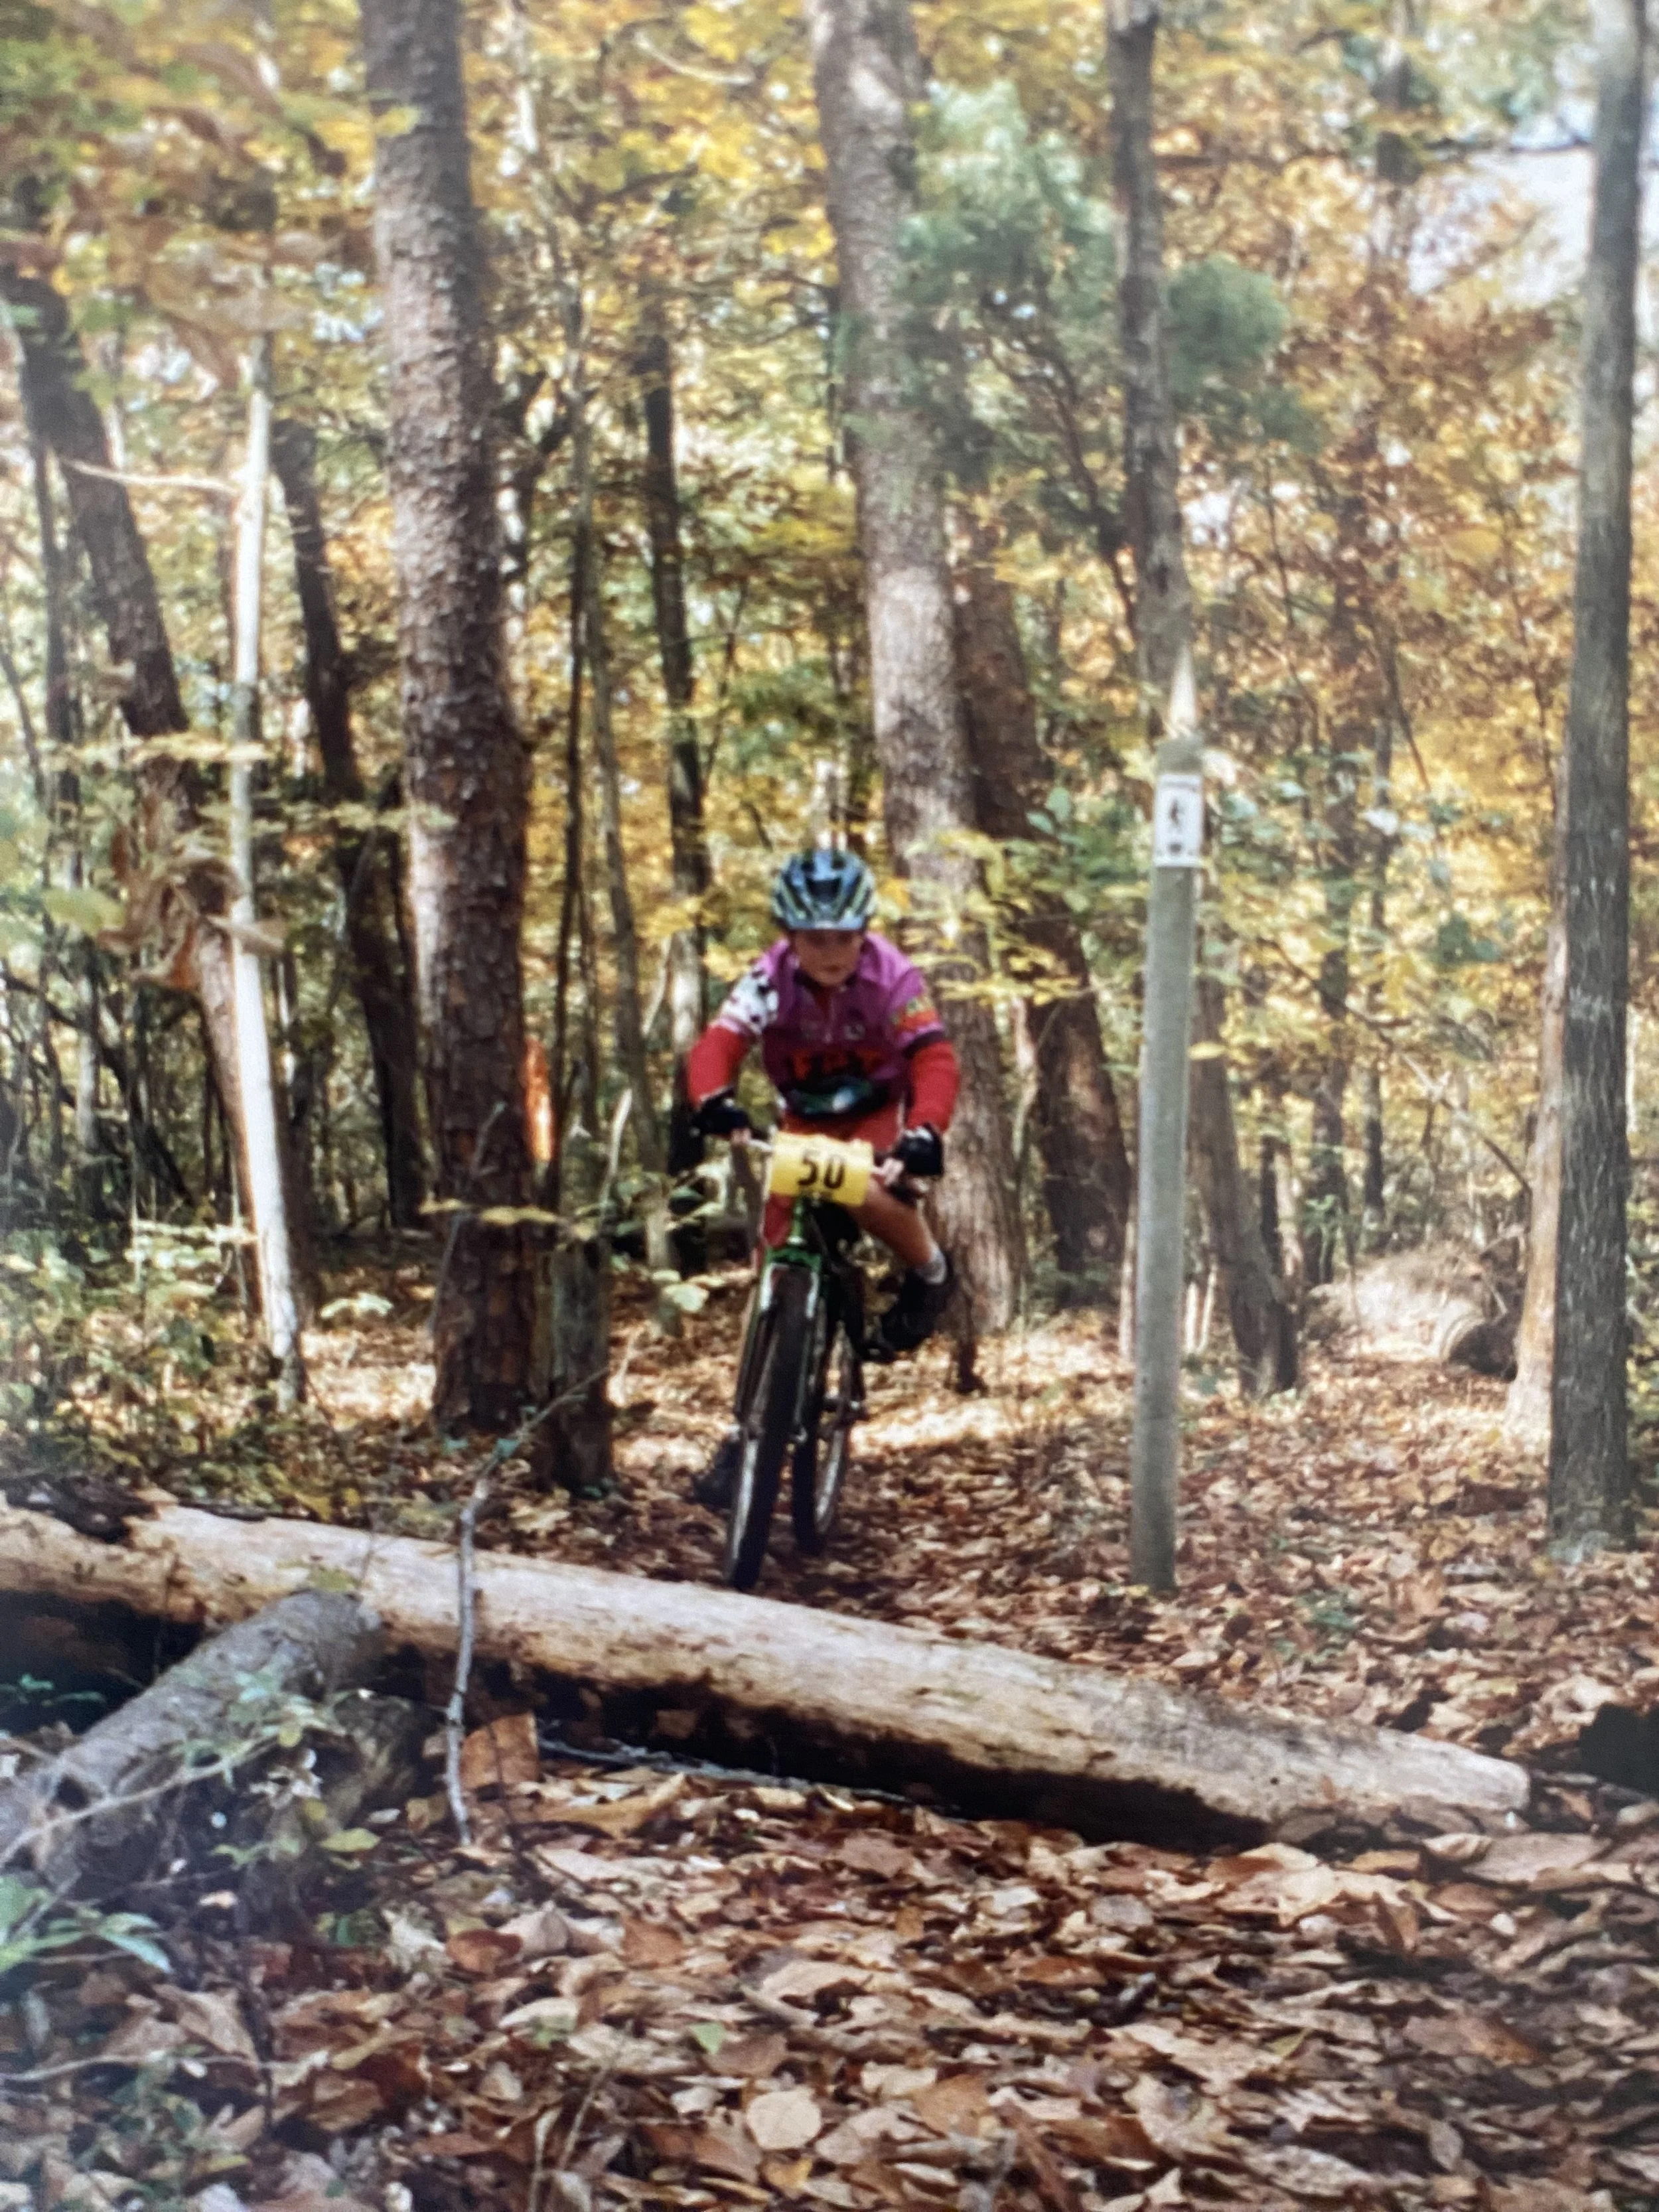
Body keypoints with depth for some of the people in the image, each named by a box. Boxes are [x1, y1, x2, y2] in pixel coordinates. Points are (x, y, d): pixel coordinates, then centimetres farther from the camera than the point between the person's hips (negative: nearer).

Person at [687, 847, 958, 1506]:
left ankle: (929, 1273, -5)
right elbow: (719, 1043, -34)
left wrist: (923, 1136, -53)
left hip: (879, 1118, -2)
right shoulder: (770, 979, -21)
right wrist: (715, 1103, -57)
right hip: (803, 1125, 2)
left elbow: (934, 1062, -34)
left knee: (870, 1196, -37)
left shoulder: (894, 979, -24)